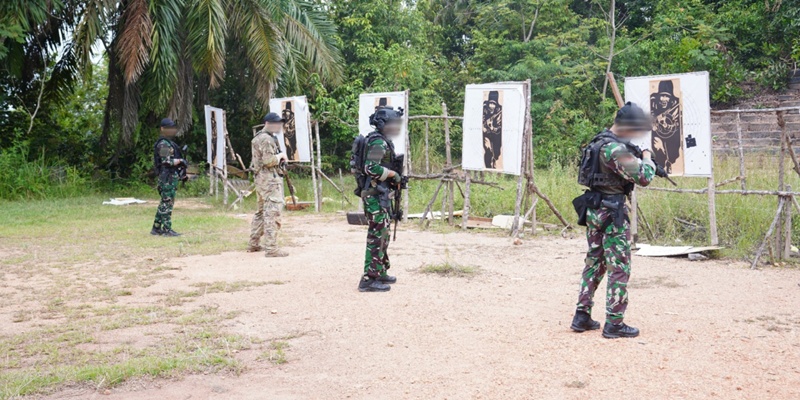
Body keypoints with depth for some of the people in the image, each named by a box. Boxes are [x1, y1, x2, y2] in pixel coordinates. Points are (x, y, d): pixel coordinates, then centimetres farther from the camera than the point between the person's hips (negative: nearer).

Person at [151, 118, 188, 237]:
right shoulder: (163, 144, -13)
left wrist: (182, 173, 15)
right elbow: (167, 161, -22)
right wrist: (180, 161, -11)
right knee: (167, 203, -7)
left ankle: (156, 228, 19)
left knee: (164, 203, 13)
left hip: (172, 177, 10)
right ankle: (167, 230, -4)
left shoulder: (169, 143, 18)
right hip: (168, 177, -10)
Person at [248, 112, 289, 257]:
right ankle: (271, 248, -15)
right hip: (270, 179, -11)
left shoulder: (260, 137, 19)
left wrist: (279, 158, 9)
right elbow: (268, 160, -24)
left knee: (261, 212, 18)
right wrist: (281, 155, -7)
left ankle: (254, 244, 25)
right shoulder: (266, 139, -14)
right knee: (272, 213, -12)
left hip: (262, 179, 11)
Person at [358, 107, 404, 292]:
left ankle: (380, 272, 29)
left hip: (382, 195, 10)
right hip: (376, 196, -10)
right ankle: (369, 279, -5)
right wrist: (393, 174, -17)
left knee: (383, 235, 18)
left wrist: (396, 178, 10)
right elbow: (371, 168, -26)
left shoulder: (384, 142, 15)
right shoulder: (378, 143, -16)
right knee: (377, 237, -8)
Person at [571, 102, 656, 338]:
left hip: (593, 210, 9)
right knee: (619, 268, -2)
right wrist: (648, 160, -2)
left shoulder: (600, 141, 11)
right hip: (612, 212, -9)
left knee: (594, 263, 14)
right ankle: (614, 323, 1)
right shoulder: (616, 149, -20)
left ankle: (582, 316, 17)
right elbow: (643, 177, -20)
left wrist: (639, 160, 8)